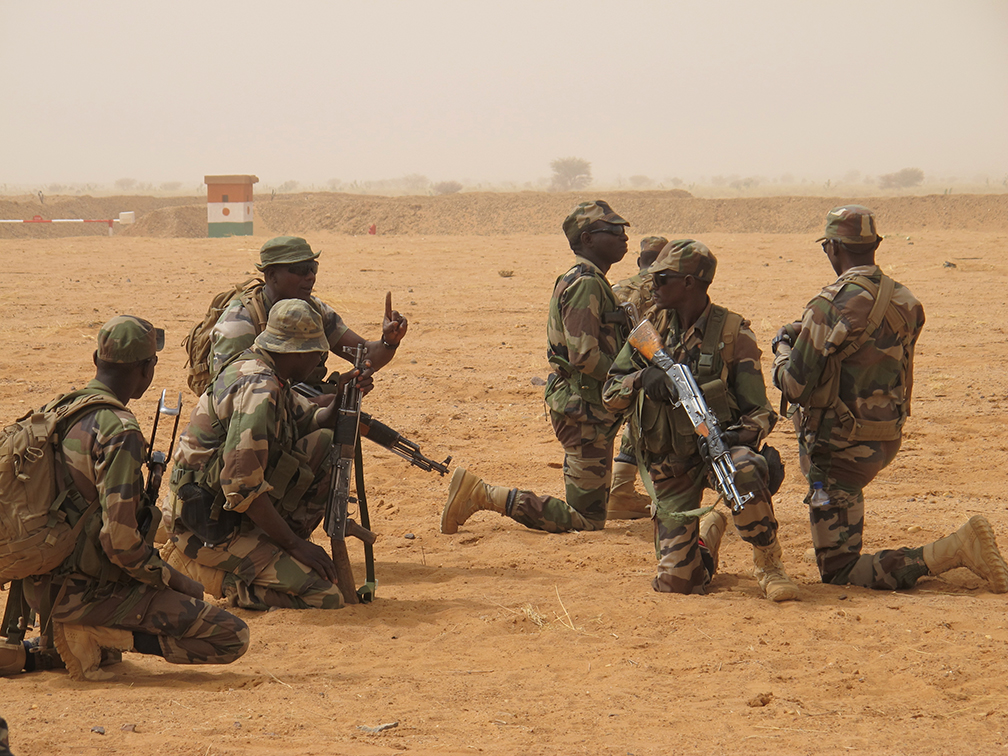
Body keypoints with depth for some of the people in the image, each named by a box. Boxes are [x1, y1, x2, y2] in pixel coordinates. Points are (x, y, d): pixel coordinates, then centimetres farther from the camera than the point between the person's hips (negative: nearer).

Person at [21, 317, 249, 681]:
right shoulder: (120, 432, -19)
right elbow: (120, 541, -24)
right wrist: (174, 580, -9)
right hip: (85, 592, -9)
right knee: (232, 637, -8)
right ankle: (97, 634, -10)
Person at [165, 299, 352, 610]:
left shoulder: (268, 377, 8)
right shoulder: (258, 389, -21)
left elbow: (310, 422, 21)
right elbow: (242, 486, -26)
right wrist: (294, 543, -20)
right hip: (207, 529, -10)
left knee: (326, 445, 8)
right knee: (323, 596, -18)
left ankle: (276, 551, 8)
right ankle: (221, 578, -4)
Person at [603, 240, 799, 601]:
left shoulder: (733, 334, -8)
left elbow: (759, 412, -6)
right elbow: (610, 394, 7)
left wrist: (741, 435, -29)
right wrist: (642, 377, -15)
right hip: (671, 468, 3)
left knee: (744, 469, -42)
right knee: (676, 580, -5)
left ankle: (768, 563, -18)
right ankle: (709, 532, 31)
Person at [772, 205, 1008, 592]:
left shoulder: (831, 305, -21)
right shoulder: (904, 302, 3)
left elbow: (795, 386, -18)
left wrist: (783, 347, 3)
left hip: (840, 449, -8)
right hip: (886, 441, 8)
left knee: (838, 572, -5)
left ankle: (955, 550, -18)